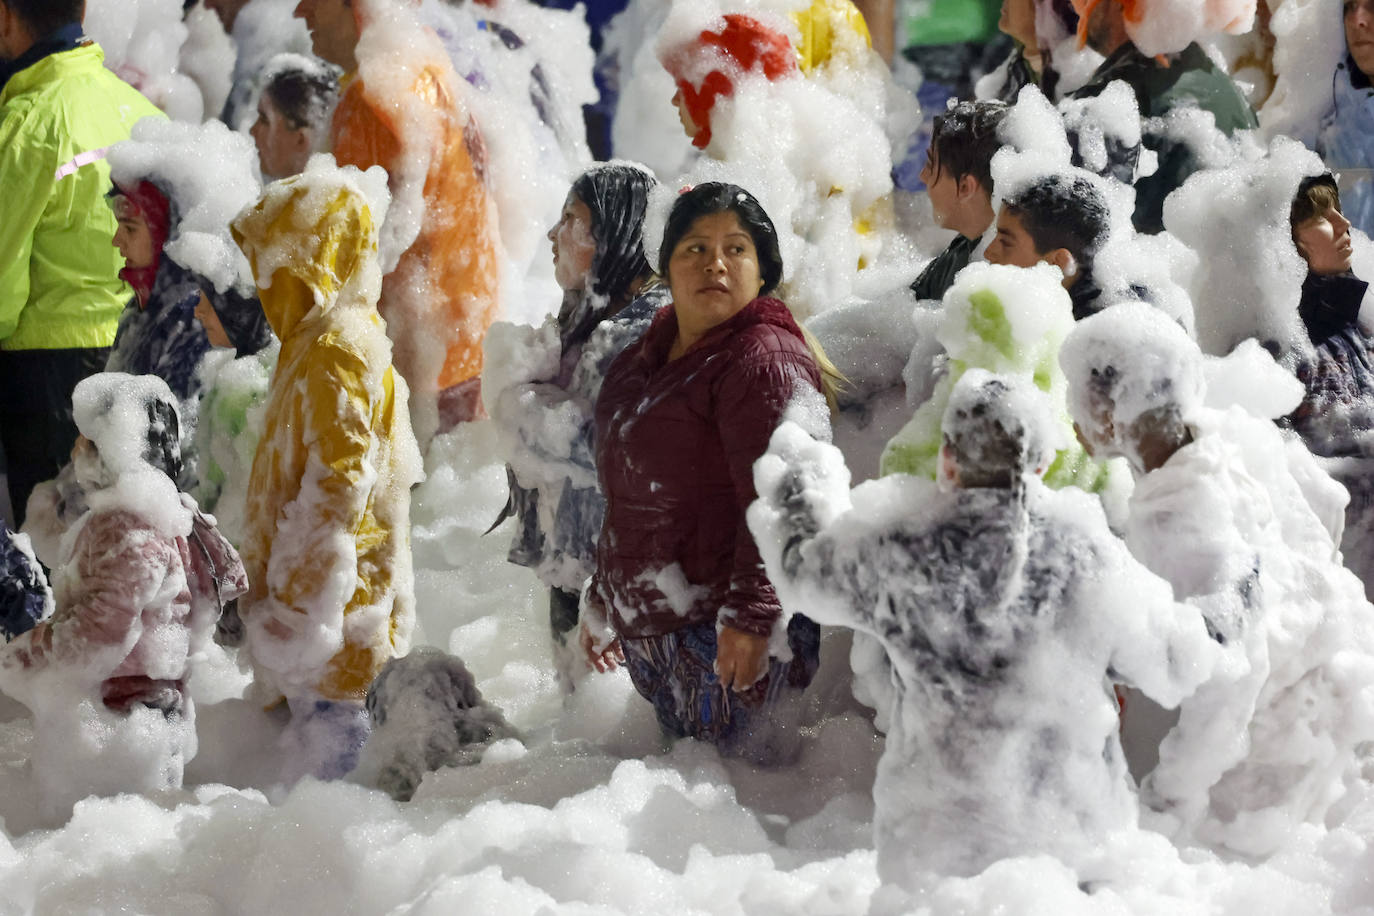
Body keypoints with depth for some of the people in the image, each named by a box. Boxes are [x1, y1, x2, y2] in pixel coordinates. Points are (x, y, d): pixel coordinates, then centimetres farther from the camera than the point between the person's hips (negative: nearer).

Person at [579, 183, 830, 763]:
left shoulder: (764, 360, -13)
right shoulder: (647, 356, 16)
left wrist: (751, 617, -26)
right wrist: (602, 600, 30)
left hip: (725, 631, -9)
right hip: (645, 629, 9)